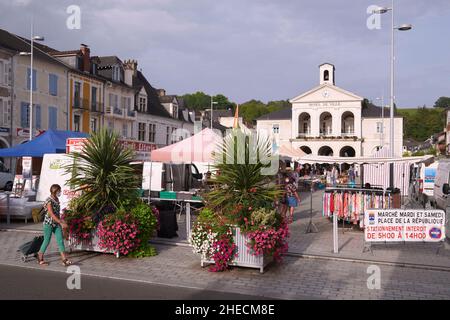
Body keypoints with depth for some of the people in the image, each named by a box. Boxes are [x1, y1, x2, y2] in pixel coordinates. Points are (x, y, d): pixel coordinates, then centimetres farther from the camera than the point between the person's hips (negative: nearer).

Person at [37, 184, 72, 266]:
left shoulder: (57, 199, 7)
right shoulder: (49, 201, -17)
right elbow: (51, 214, -23)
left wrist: (61, 222, 18)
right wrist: (61, 222, -27)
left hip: (56, 223, 7)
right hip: (49, 223, -7)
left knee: (60, 240, 0)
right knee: (47, 241, 4)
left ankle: (65, 260, -2)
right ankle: (40, 259, 23)